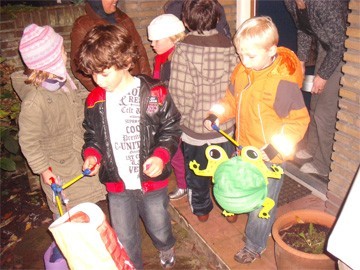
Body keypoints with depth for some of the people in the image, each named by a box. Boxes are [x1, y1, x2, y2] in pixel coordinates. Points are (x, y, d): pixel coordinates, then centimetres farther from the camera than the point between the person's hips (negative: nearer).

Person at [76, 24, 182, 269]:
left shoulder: (154, 93, -15)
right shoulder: (95, 100, -5)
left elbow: (171, 129, -6)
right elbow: (92, 136, 9)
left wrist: (161, 156, -21)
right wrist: (92, 155, -11)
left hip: (153, 181, -1)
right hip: (117, 185, 2)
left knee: (159, 228, 22)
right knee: (124, 240, 14)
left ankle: (167, 248, 58)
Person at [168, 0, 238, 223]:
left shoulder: (183, 49, -18)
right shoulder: (229, 46, -8)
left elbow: (181, 93, -21)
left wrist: (180, 119, -4)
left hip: (194, 124, -2)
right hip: (225, 124, 3)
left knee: (197, 171, 21)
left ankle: (201, 209, 40)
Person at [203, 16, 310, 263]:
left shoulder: (283, 83, -25)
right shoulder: (241, 71, -6)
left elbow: (299, 121, -19)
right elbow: (232, 100, 10)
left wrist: (275, 148, -24)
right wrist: (216, 115, -7)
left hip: (270, 156, -6)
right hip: (245, 150, 7)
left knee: (262, 204, 11)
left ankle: (255, 245, 37)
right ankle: (265, 227, 53)